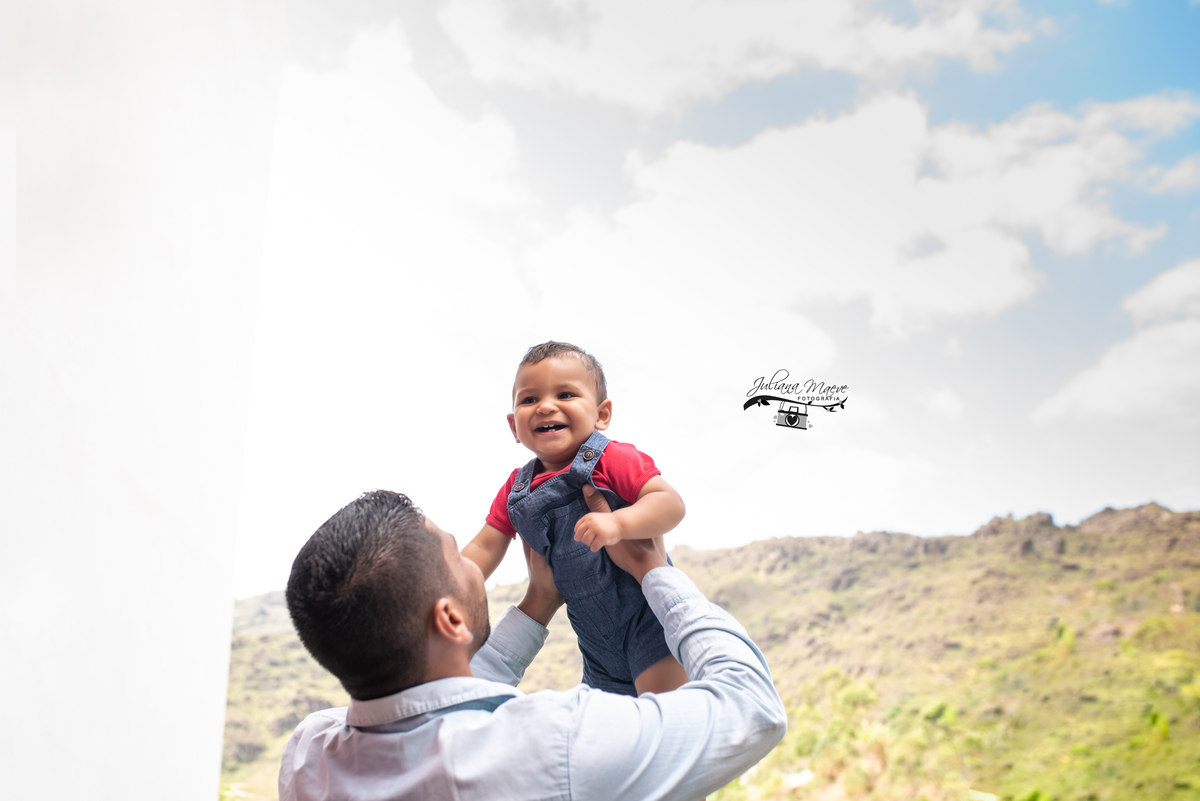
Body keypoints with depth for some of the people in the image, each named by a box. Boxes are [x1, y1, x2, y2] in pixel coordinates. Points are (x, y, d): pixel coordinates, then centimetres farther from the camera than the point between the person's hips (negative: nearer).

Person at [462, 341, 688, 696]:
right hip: (596, 637, 7)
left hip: (648, 615, -6)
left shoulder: (612, 460, -15)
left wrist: (617, 522, -43)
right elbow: (483, 548, 7)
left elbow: (671, 503, -26)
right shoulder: (515, 490, 3)